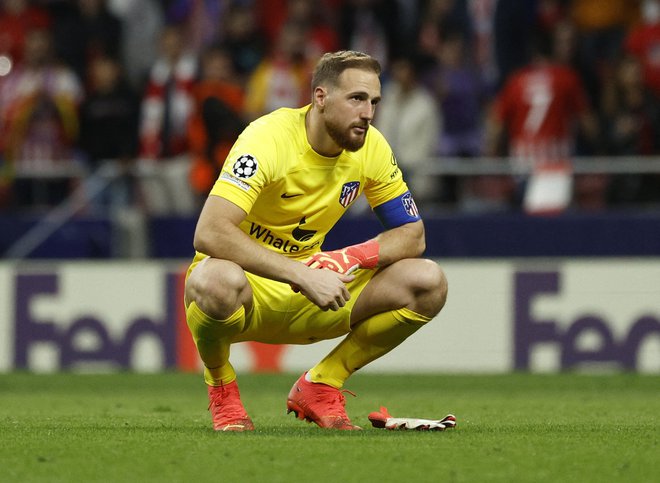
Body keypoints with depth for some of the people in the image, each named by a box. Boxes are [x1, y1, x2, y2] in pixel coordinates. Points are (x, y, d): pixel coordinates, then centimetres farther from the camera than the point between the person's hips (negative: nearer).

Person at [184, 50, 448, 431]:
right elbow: (210, 233, -35)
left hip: (309, 300, 5)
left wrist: (350, 258, -20)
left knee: (428, 282, -13)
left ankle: (320, 386, 2)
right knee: (216, 280, -43)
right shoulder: (269, 138, -24)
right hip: (248, 289, -5)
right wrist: (302, 275, -39)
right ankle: (222, 389, -8)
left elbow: (412, 235, 2)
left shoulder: (372, 147, -5)